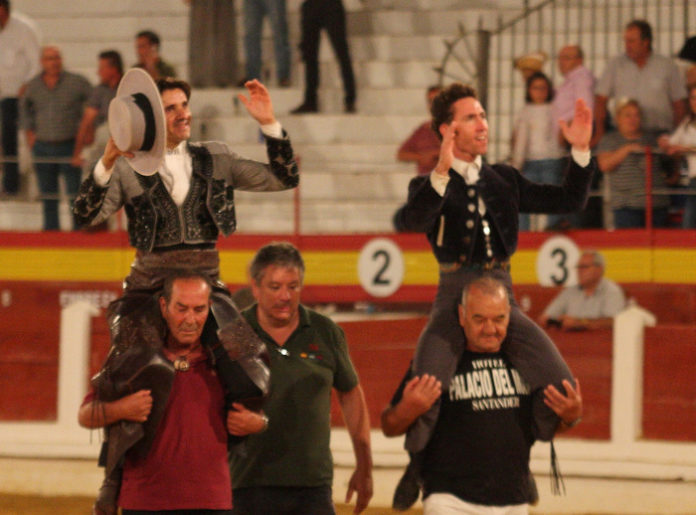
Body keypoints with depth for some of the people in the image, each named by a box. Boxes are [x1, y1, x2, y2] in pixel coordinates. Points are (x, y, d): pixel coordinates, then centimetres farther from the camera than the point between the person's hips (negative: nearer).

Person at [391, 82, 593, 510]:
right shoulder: (430, 185, 3)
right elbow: (409, 221, -19)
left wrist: (581, 150, 5)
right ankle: (417, 466, 7)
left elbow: (569, 201, 18)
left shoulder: (505, 180, 18)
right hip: (455, 295, -4)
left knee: (562, 387, -10)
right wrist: (442, 174, -31)